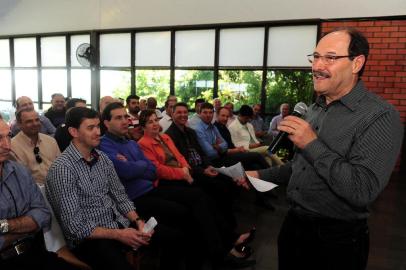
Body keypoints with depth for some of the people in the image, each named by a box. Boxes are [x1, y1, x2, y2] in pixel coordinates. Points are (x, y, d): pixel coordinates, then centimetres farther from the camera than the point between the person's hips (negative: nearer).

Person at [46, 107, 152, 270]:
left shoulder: (103, 158, 7)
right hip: (89, 238, -6)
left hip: (121, 224, 7)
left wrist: (138, 220, -8)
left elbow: (120, 196, 9)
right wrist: (118, 235, -21)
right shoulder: (62, 168, -16)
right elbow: (75, 225, -18)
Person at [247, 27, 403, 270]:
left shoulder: (381, 116, -18)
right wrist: (262, 175, 7)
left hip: (336, 240, -6)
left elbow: (363, 191, -28)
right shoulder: (315, 109, 6)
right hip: (294, 224, 7)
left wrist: (312, 144, -25)